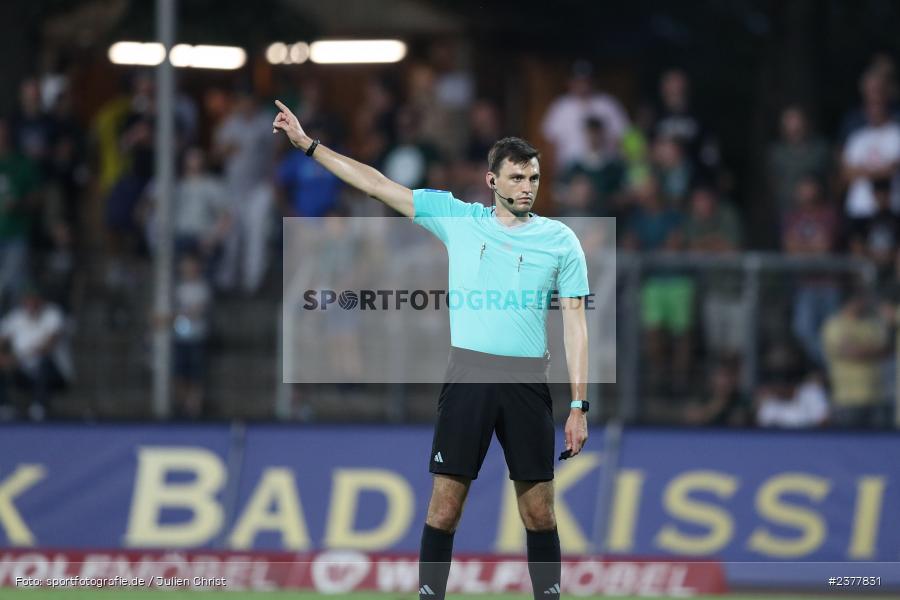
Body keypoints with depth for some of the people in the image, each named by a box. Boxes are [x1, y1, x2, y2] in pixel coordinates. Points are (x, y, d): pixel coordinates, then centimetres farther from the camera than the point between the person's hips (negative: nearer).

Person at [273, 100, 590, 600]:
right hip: (468, 376, 0)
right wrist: (308, 144, 5)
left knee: (540, 511, 3)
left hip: (528, 383, 0)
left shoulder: (560, 240, 5)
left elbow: (576, 324, 3)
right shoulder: (456, 217, 7)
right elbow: (378, 185, 9)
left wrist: (579, 405, -3)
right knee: (445, 506, -2)